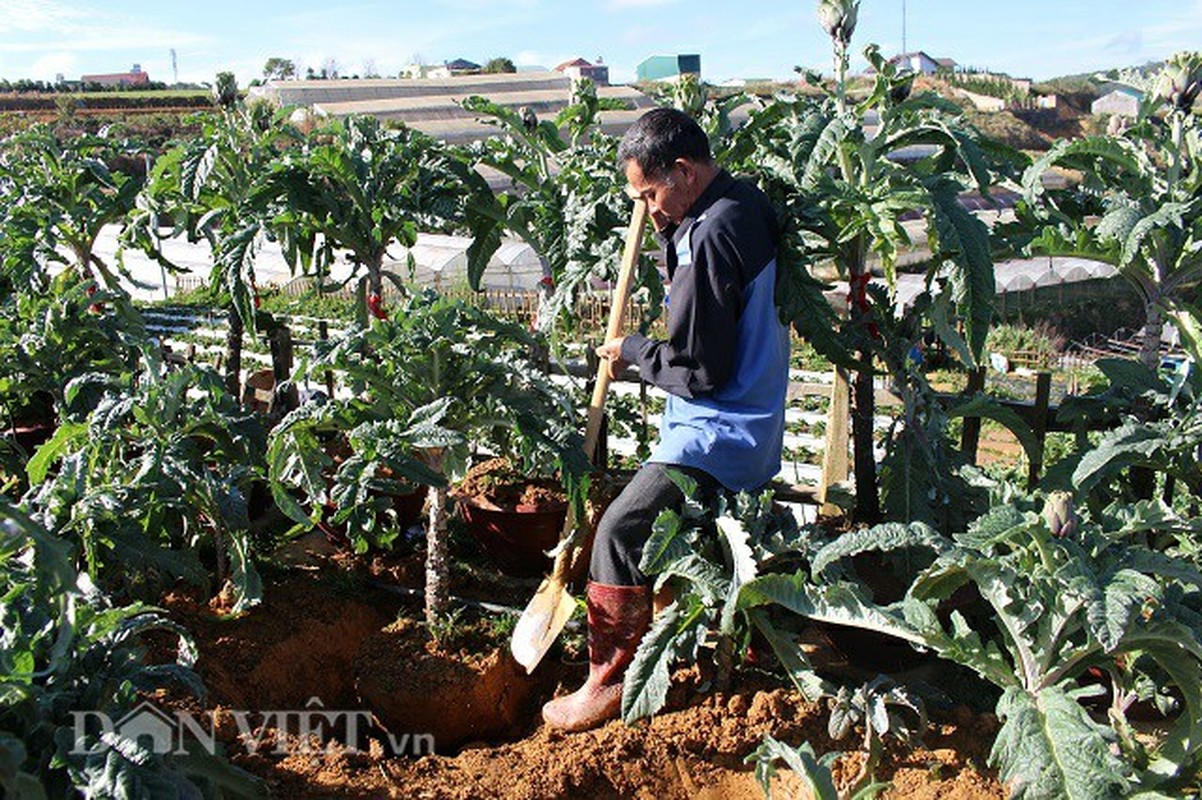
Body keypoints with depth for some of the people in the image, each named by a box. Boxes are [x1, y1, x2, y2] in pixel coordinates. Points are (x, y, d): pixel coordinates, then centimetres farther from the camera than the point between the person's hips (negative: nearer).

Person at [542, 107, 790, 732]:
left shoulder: (713, 237, -23)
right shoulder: (743, 203, 7)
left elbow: (700, 370, -22)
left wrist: (630, 350, -6)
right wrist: (669, 232, 3)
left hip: (717, 433, -10)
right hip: (748, 419, 10)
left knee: (620, 532, -10)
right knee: (657, 527, 21)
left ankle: (608, 685, 0)